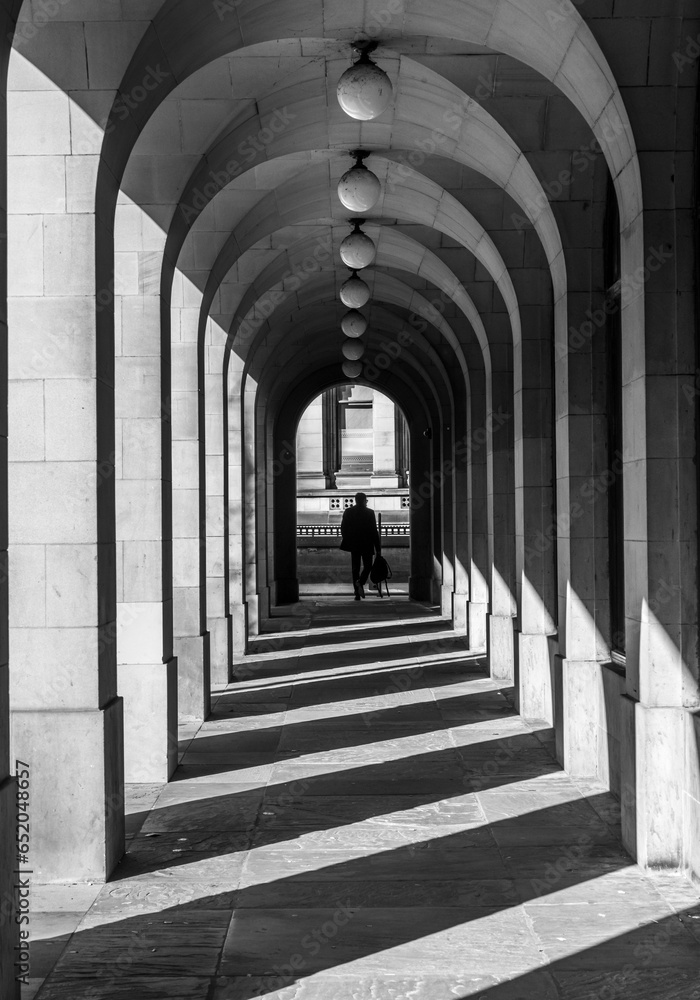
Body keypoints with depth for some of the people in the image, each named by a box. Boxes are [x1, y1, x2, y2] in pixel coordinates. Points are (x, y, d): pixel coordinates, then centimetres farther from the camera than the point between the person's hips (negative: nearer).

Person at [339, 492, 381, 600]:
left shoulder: (348, 512, 2)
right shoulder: (370, 512, -5)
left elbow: (343, 528, 4)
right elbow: (374, 531, -6)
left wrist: (348, 540, 21)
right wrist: (378, 548, -2)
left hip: (353, 544, 3)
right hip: (367, 544, -2)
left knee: (355, 568, 8)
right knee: (367, 566, 10)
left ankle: (357, 592, 3)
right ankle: (360, 582, -17)